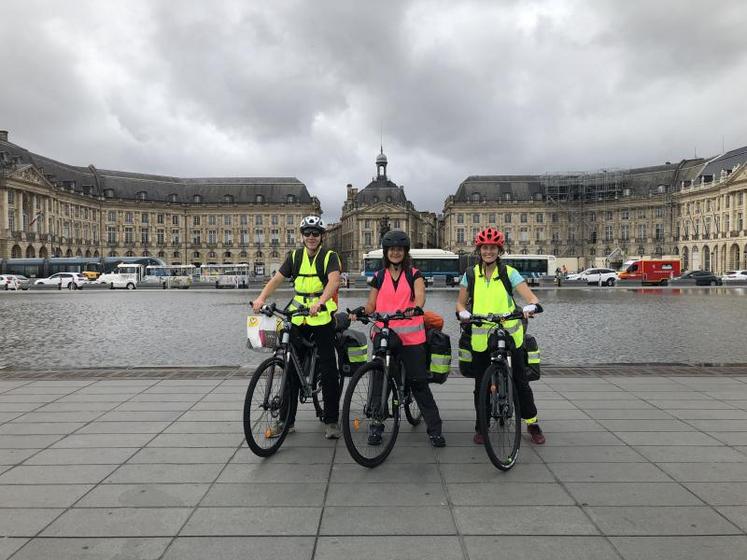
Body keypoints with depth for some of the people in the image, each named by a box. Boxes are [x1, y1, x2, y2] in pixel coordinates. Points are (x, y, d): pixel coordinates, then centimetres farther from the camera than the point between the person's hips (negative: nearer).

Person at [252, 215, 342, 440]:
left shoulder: (330, 256, -5)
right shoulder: (295, 256, 8)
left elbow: (334, 281, -23)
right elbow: (277, 278, -1)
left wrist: (320, 302, -40)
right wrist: (261, 298, -19)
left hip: (322, 318, -4)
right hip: (298, 319, 4)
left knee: (328, 370, 0)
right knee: (291, 368, 7)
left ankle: (331, 420, 13)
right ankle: (286, 420, 17)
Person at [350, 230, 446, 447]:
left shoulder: (414, 275, 5)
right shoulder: (379, 277, 12)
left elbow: (420, 297, -12)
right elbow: (371, 306, 9)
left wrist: (416, 308, -34)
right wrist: (360, 310, -13)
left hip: (411, 338, -2)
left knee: (419, 383, 1)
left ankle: (434, 429, 11)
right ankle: (375, 427, 21)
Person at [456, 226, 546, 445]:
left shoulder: (509, 273, 0)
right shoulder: (471, 275, 5)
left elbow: (531, 297, -10)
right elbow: (461, 302, 9)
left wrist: (530, 306, -33)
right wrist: (463, 313, -13)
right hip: (480, 338, 1)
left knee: (520, 381, 7)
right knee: (481, 384, 8)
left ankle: (532, 423, 25)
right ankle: (480, 426, 24)